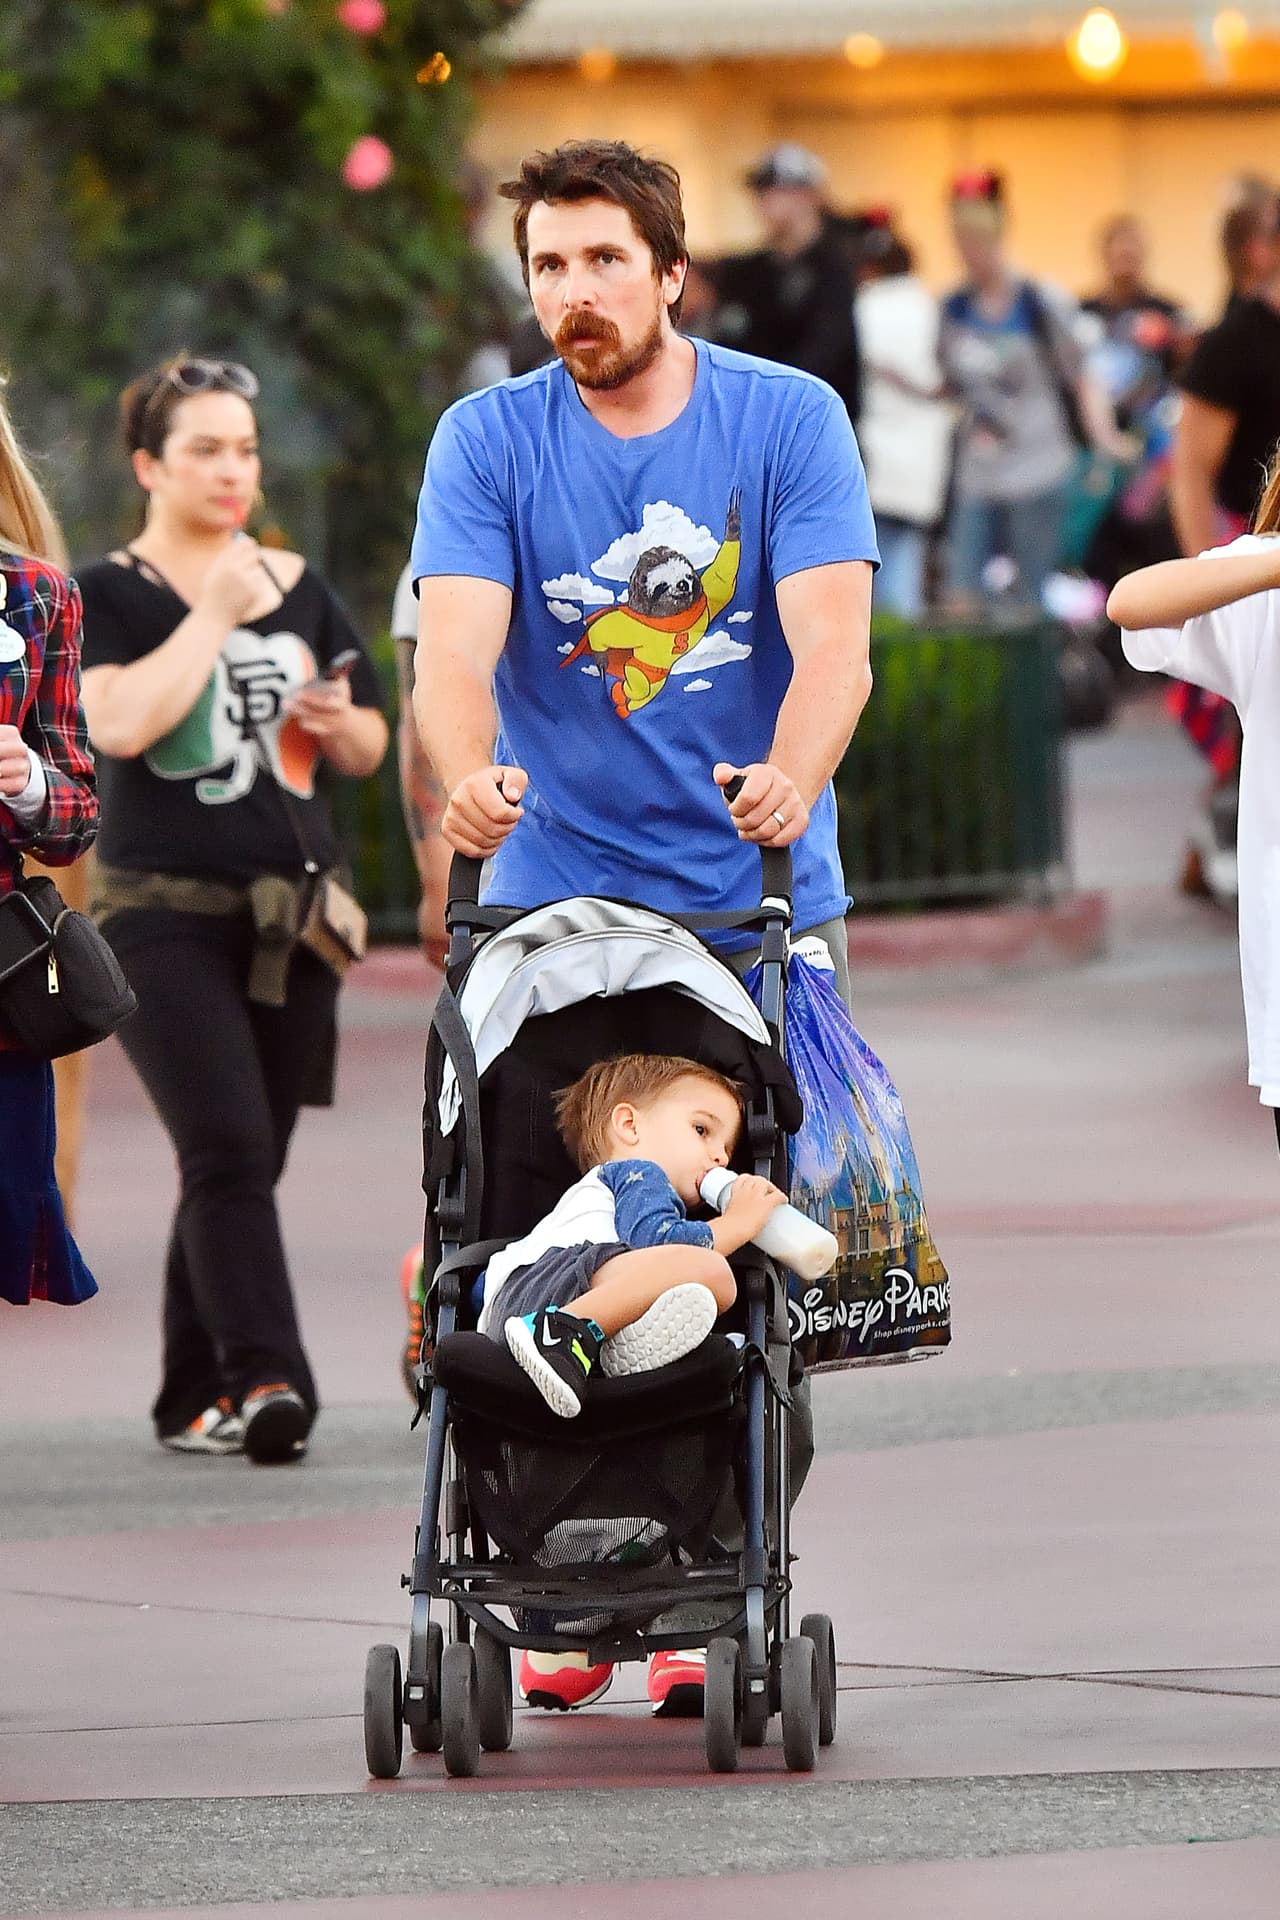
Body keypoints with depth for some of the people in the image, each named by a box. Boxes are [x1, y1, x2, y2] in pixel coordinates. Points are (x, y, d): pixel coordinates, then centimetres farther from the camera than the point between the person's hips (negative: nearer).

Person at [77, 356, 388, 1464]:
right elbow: (121, 723, -19)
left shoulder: (302, 591, 14)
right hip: (165, 915, -5)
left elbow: (369, 751, 21)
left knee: (246, 1165, 5)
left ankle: (195, 1401, 13)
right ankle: (264, 1379, -29)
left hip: (290, 918, 5)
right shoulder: (110, 595, -1)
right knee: (227, 1148, -20)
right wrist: (213, 614, -13)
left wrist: (343, 725, -2)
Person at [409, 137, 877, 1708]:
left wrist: (793, 776, -33)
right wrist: (468, 774, -33)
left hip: (760, 894, 0)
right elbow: (457, 645, -11)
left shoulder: (789, 422, -1)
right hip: (554, 894, 0)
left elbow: (830, 638, -12)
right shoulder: (488, 443, 1)